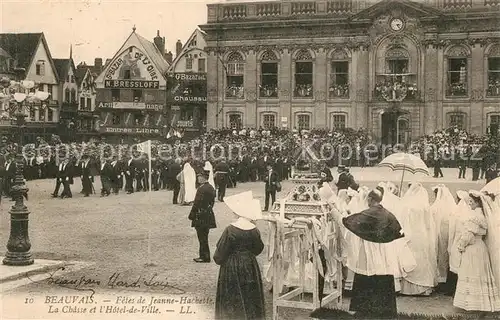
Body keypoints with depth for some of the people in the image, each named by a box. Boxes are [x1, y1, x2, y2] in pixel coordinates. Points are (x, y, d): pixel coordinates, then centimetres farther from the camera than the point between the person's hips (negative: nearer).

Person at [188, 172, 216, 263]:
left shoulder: (201, 189, -19)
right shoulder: (211, 188, 9)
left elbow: (197, 203, -19)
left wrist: (191, 215, -12)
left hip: (201, 217, -9)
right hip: (209, 216, 9)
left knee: (202, 238, -1)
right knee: (204, 237, 16)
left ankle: (205, 257, 4)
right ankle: (204, 255, 22)